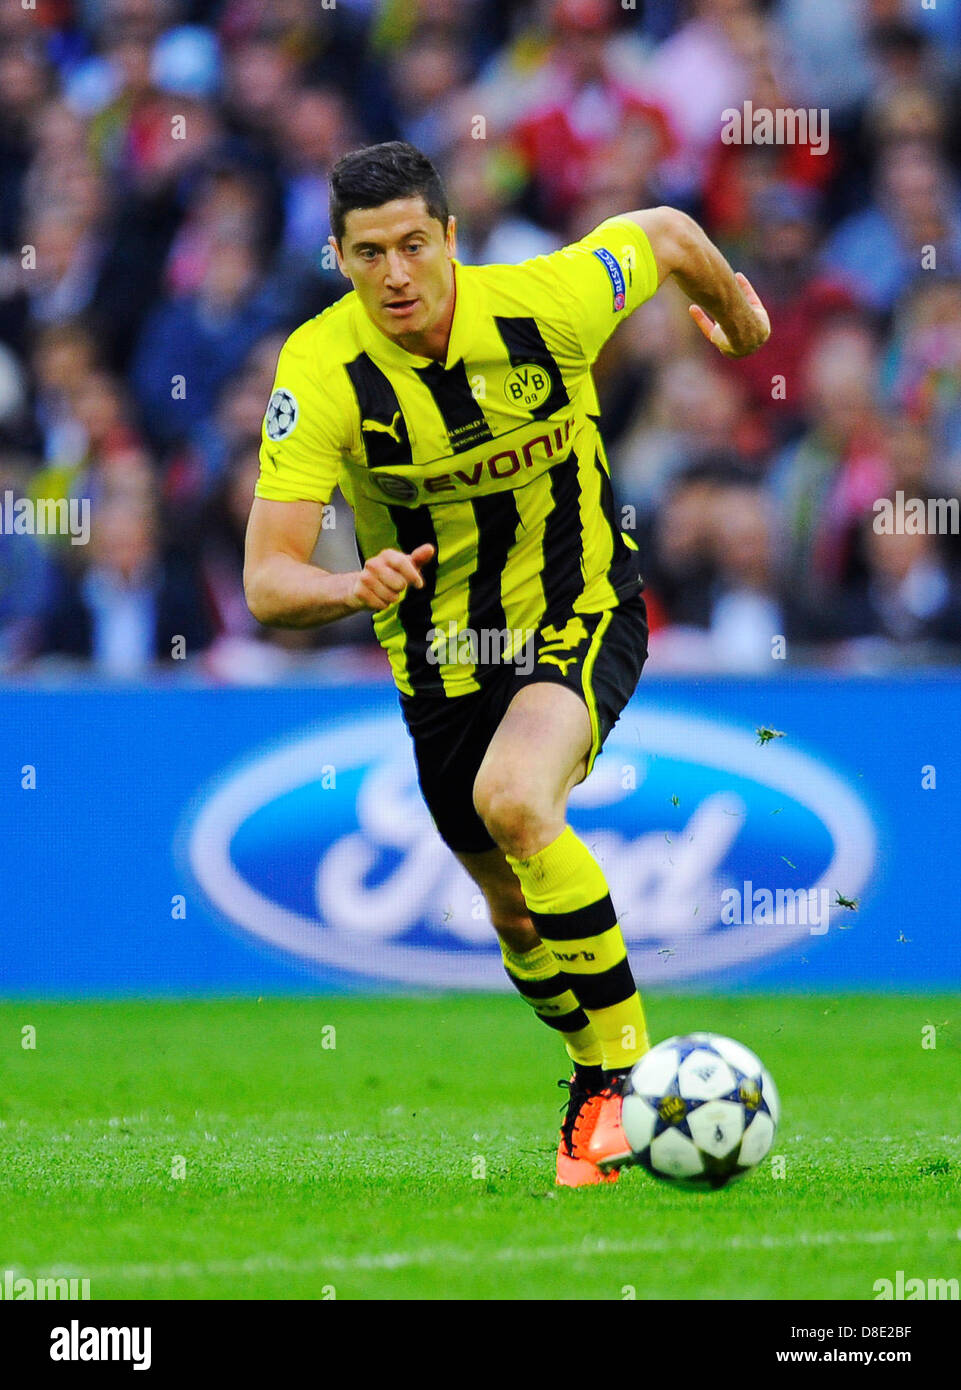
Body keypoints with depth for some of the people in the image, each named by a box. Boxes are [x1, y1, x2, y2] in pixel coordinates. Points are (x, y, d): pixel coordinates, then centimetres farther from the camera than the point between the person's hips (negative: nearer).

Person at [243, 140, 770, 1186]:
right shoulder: (321, 371, -21)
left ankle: (622, 1068, -18)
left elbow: (664, 235, 1)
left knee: (513, 799, -31)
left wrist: (739, 315, 21)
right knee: (517, 915, 12)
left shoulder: (547, 304, -21)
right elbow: (267, 581, -25)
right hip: (440, 657, 3)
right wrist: (354, 589, -46)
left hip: (582, 615, -3)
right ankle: (604, 1087, 40)